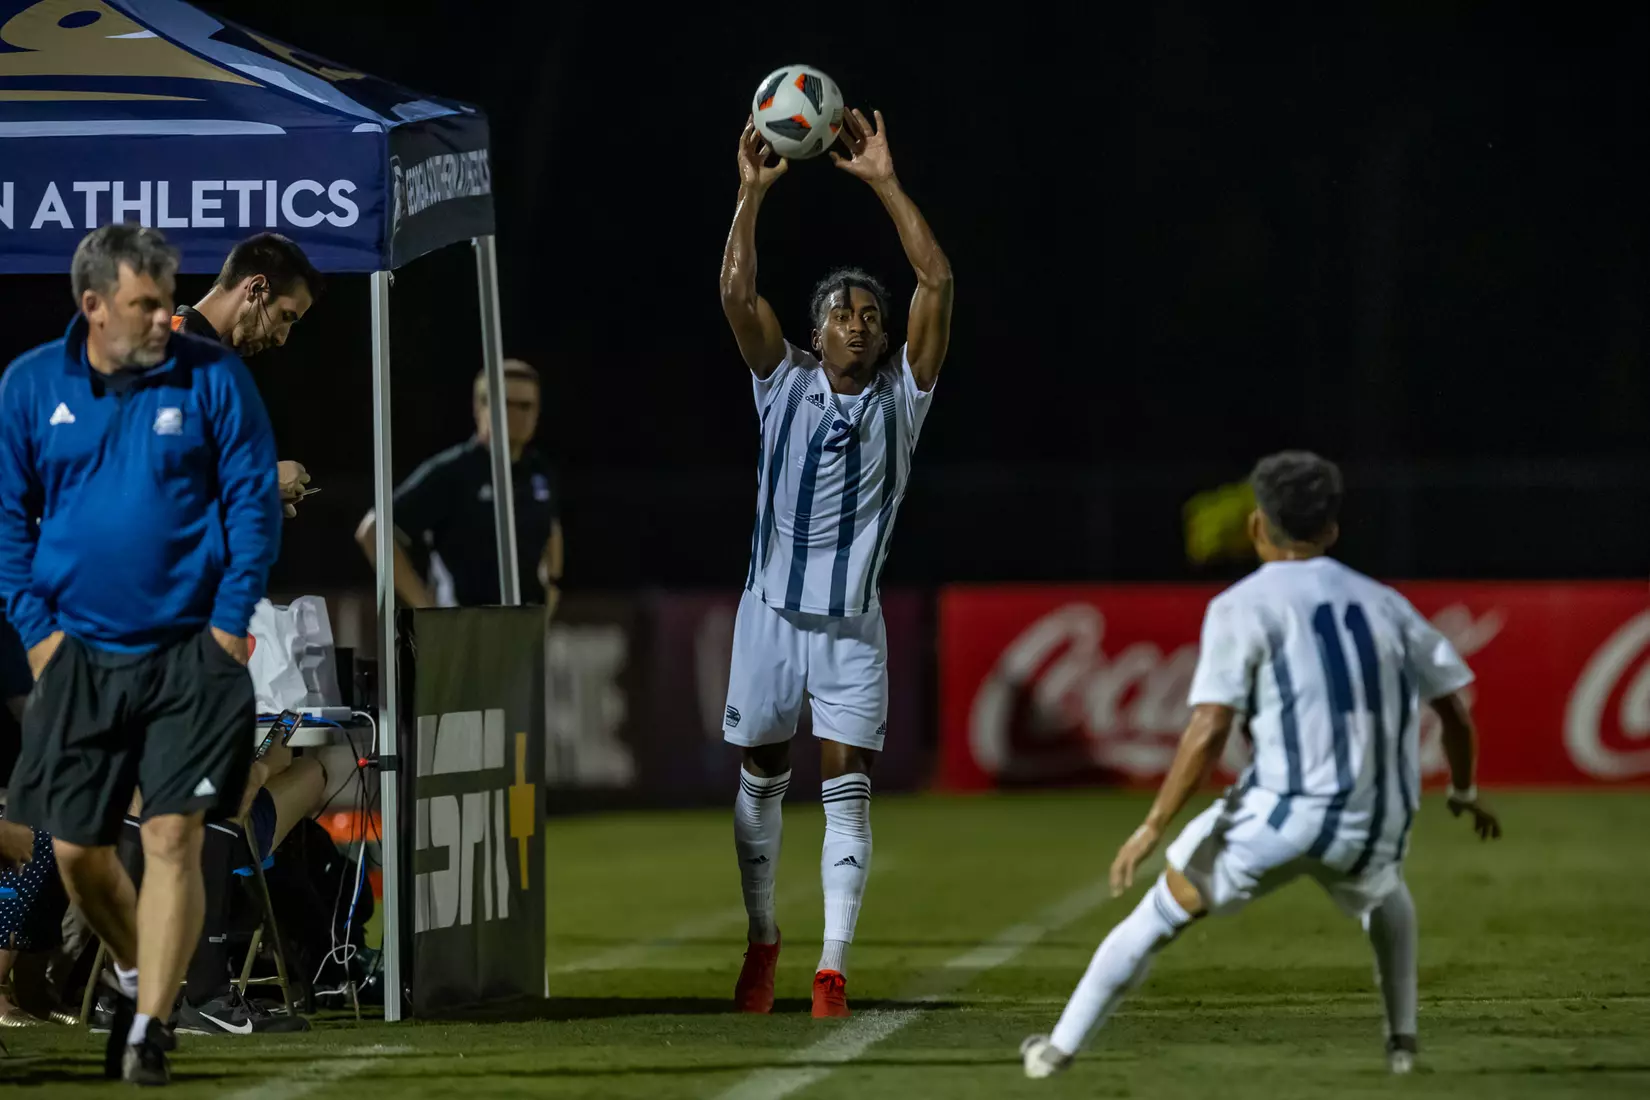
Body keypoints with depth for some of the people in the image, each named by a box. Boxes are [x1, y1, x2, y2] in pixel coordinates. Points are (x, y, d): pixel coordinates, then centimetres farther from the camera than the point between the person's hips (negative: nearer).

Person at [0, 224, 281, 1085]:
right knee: (76, 850, 8)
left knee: (172, 836, -12)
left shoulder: (212, 379, -4)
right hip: (80, 656, 3)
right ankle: (138, 977, 34)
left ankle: (148, 1029, -9)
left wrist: (230, 624, -8)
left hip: (191, 655, -3)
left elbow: (255, 500, -1)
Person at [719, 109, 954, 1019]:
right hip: (773, 610, 1)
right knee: (761, 779, 12)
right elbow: (736, 293, -10)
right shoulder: (784, 382, 2)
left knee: (846, 787, -9)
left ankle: (833, 968, -12)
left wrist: (884, 184, -13)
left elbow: (937, 283, -9)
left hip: (851, 625, -1)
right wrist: (751, 194, -17)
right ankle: (761, 942, 30)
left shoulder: (901, 392, 1)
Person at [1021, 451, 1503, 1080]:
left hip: (1283, 816, -4)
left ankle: (1059, 1050, 8)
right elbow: (1456, 713, 16)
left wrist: (1154, 827, -9)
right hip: (1377, 830, 5)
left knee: (1162, 911, 10)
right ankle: (1402, 1042, 31)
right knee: (1384, 892, 38)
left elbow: (1210, 731, -11)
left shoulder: (1242, 607, 0)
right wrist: (1463, 793, 35)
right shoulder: (1383, 604, 15)